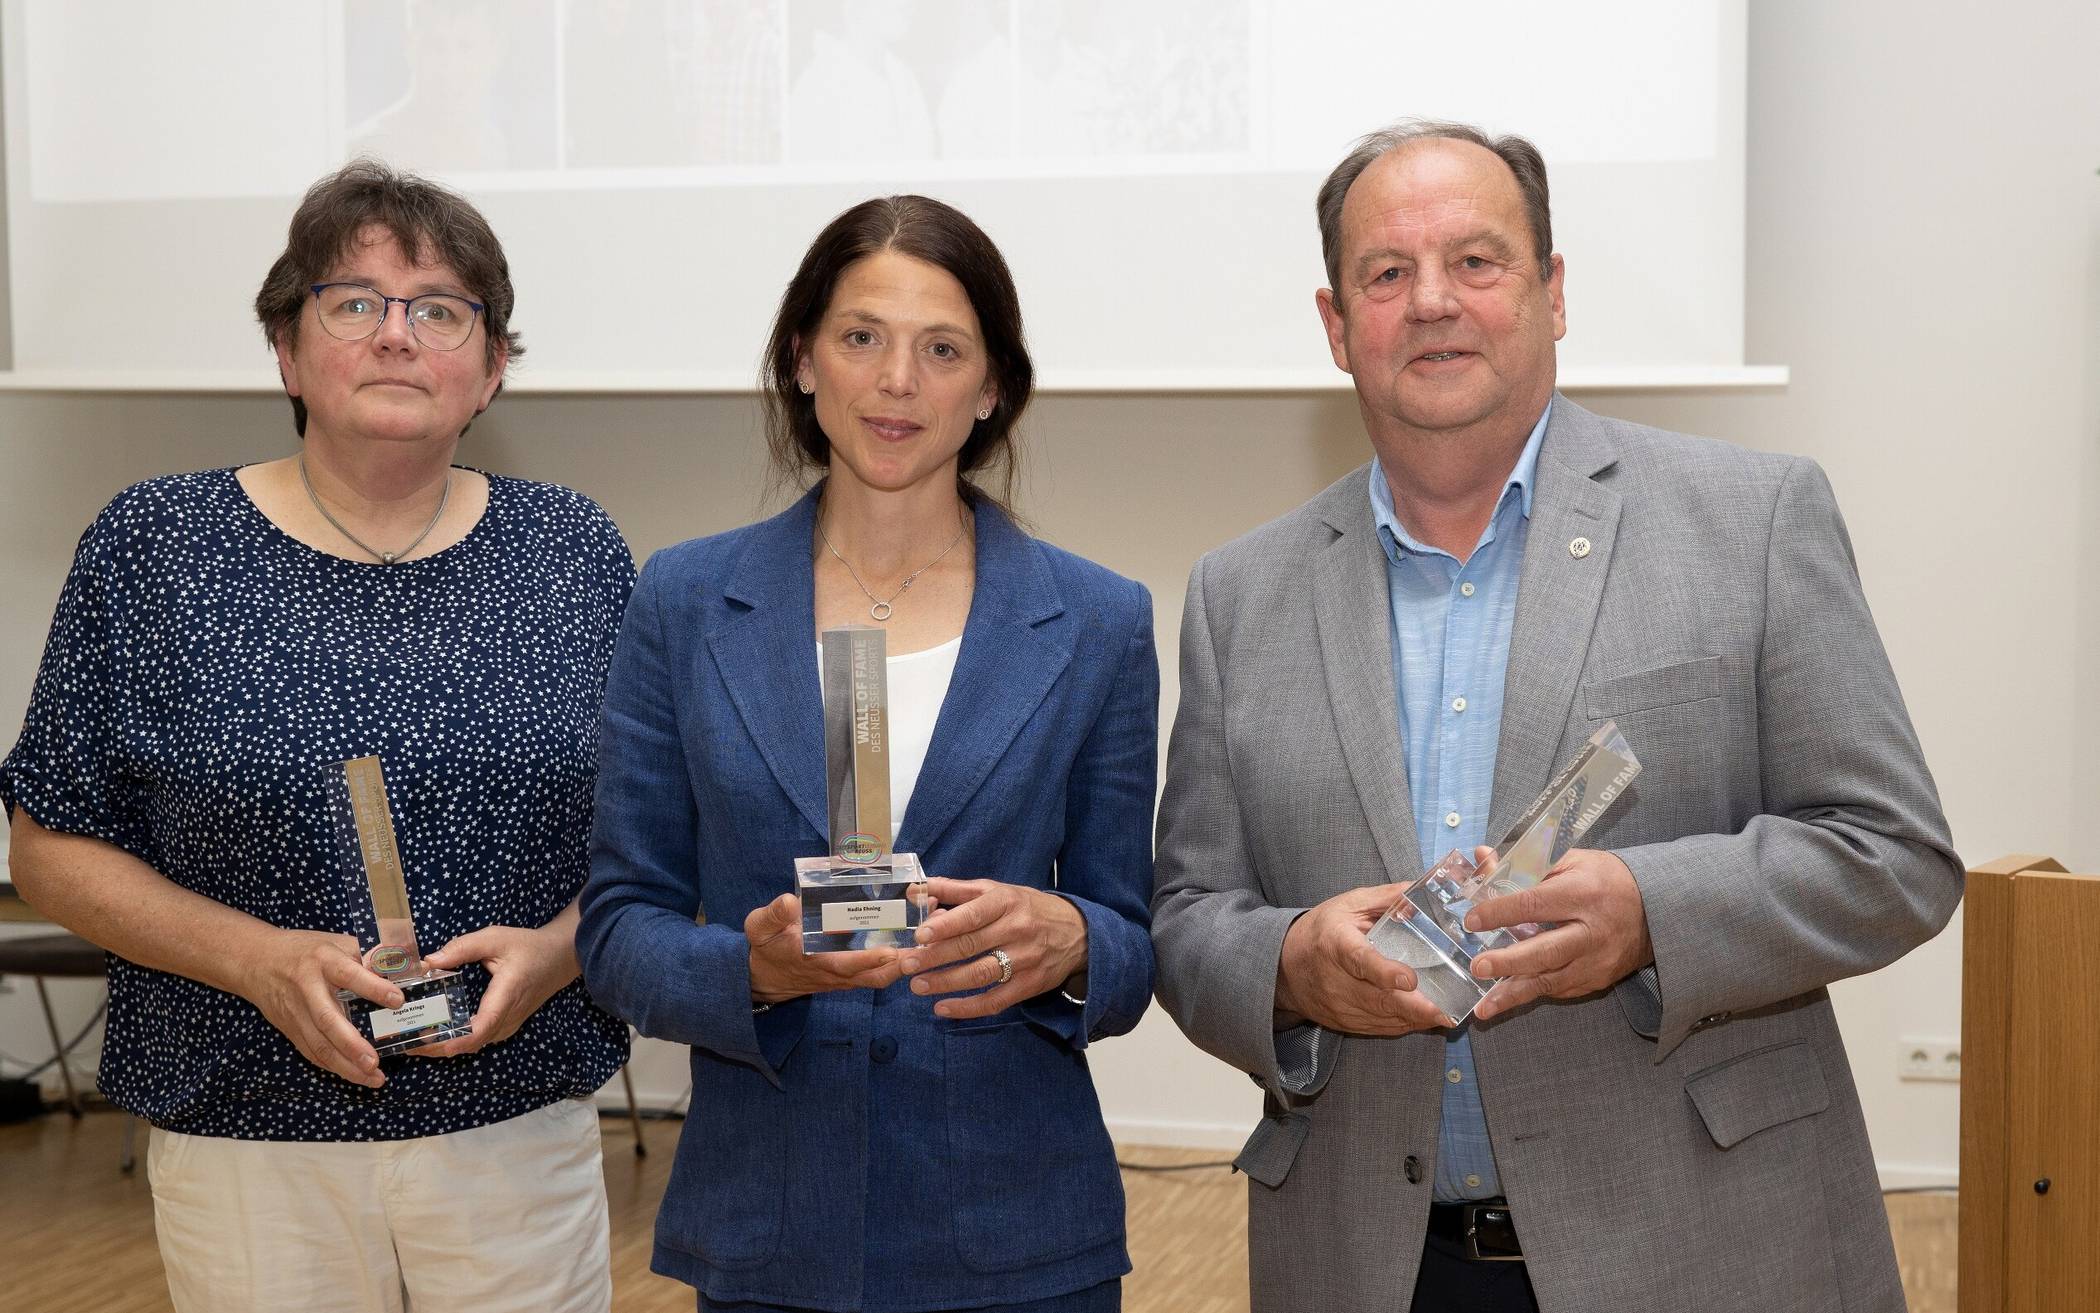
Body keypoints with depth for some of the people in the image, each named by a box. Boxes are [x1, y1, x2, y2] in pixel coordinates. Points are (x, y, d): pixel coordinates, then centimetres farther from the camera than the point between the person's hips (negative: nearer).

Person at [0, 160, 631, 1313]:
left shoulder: (573, 554, 3)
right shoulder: (152, 548, -2)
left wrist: (556, 949, -12)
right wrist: (256, 959, -14)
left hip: (522, 1137, 1)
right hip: (246, 1145, -1)